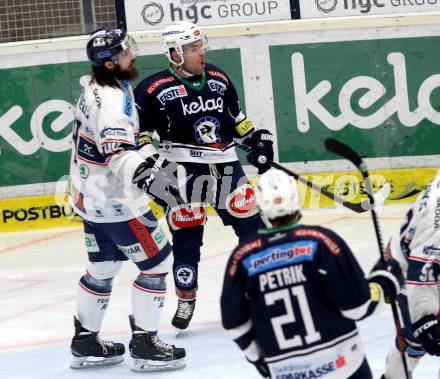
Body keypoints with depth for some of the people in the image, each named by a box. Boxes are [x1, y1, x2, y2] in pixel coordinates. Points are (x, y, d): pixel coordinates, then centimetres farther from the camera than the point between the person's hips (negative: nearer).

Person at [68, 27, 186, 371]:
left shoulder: (95, 89, 7)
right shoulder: (113, 101, -24)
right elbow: (117, 154, -37)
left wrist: (151, 157, 30)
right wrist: (141, 169, -55)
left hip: (91, 197, 10)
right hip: (114, 201, -10)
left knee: (103, 268, 19)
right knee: (157, 262, -2)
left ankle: (86, 343, 27)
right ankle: (145, 345, 1)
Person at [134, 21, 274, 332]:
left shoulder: (218, 78, 8)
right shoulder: (155, 89, -10)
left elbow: (235, 116, 21)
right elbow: (138, 131, -5)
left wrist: (257, 140, 16)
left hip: (226, 164, 5)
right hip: (184, 170, -5)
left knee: (252, 223, 7)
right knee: (186, 236, -3)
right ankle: (186, 298, 11)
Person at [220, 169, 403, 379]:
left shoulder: (243, 256, -4)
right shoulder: (319, 240, -12)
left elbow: (235, 323, 5)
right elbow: (357, 306, -11)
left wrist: (256, 355, 21)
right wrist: (382, 281, 8)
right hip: (339, 361, -2)